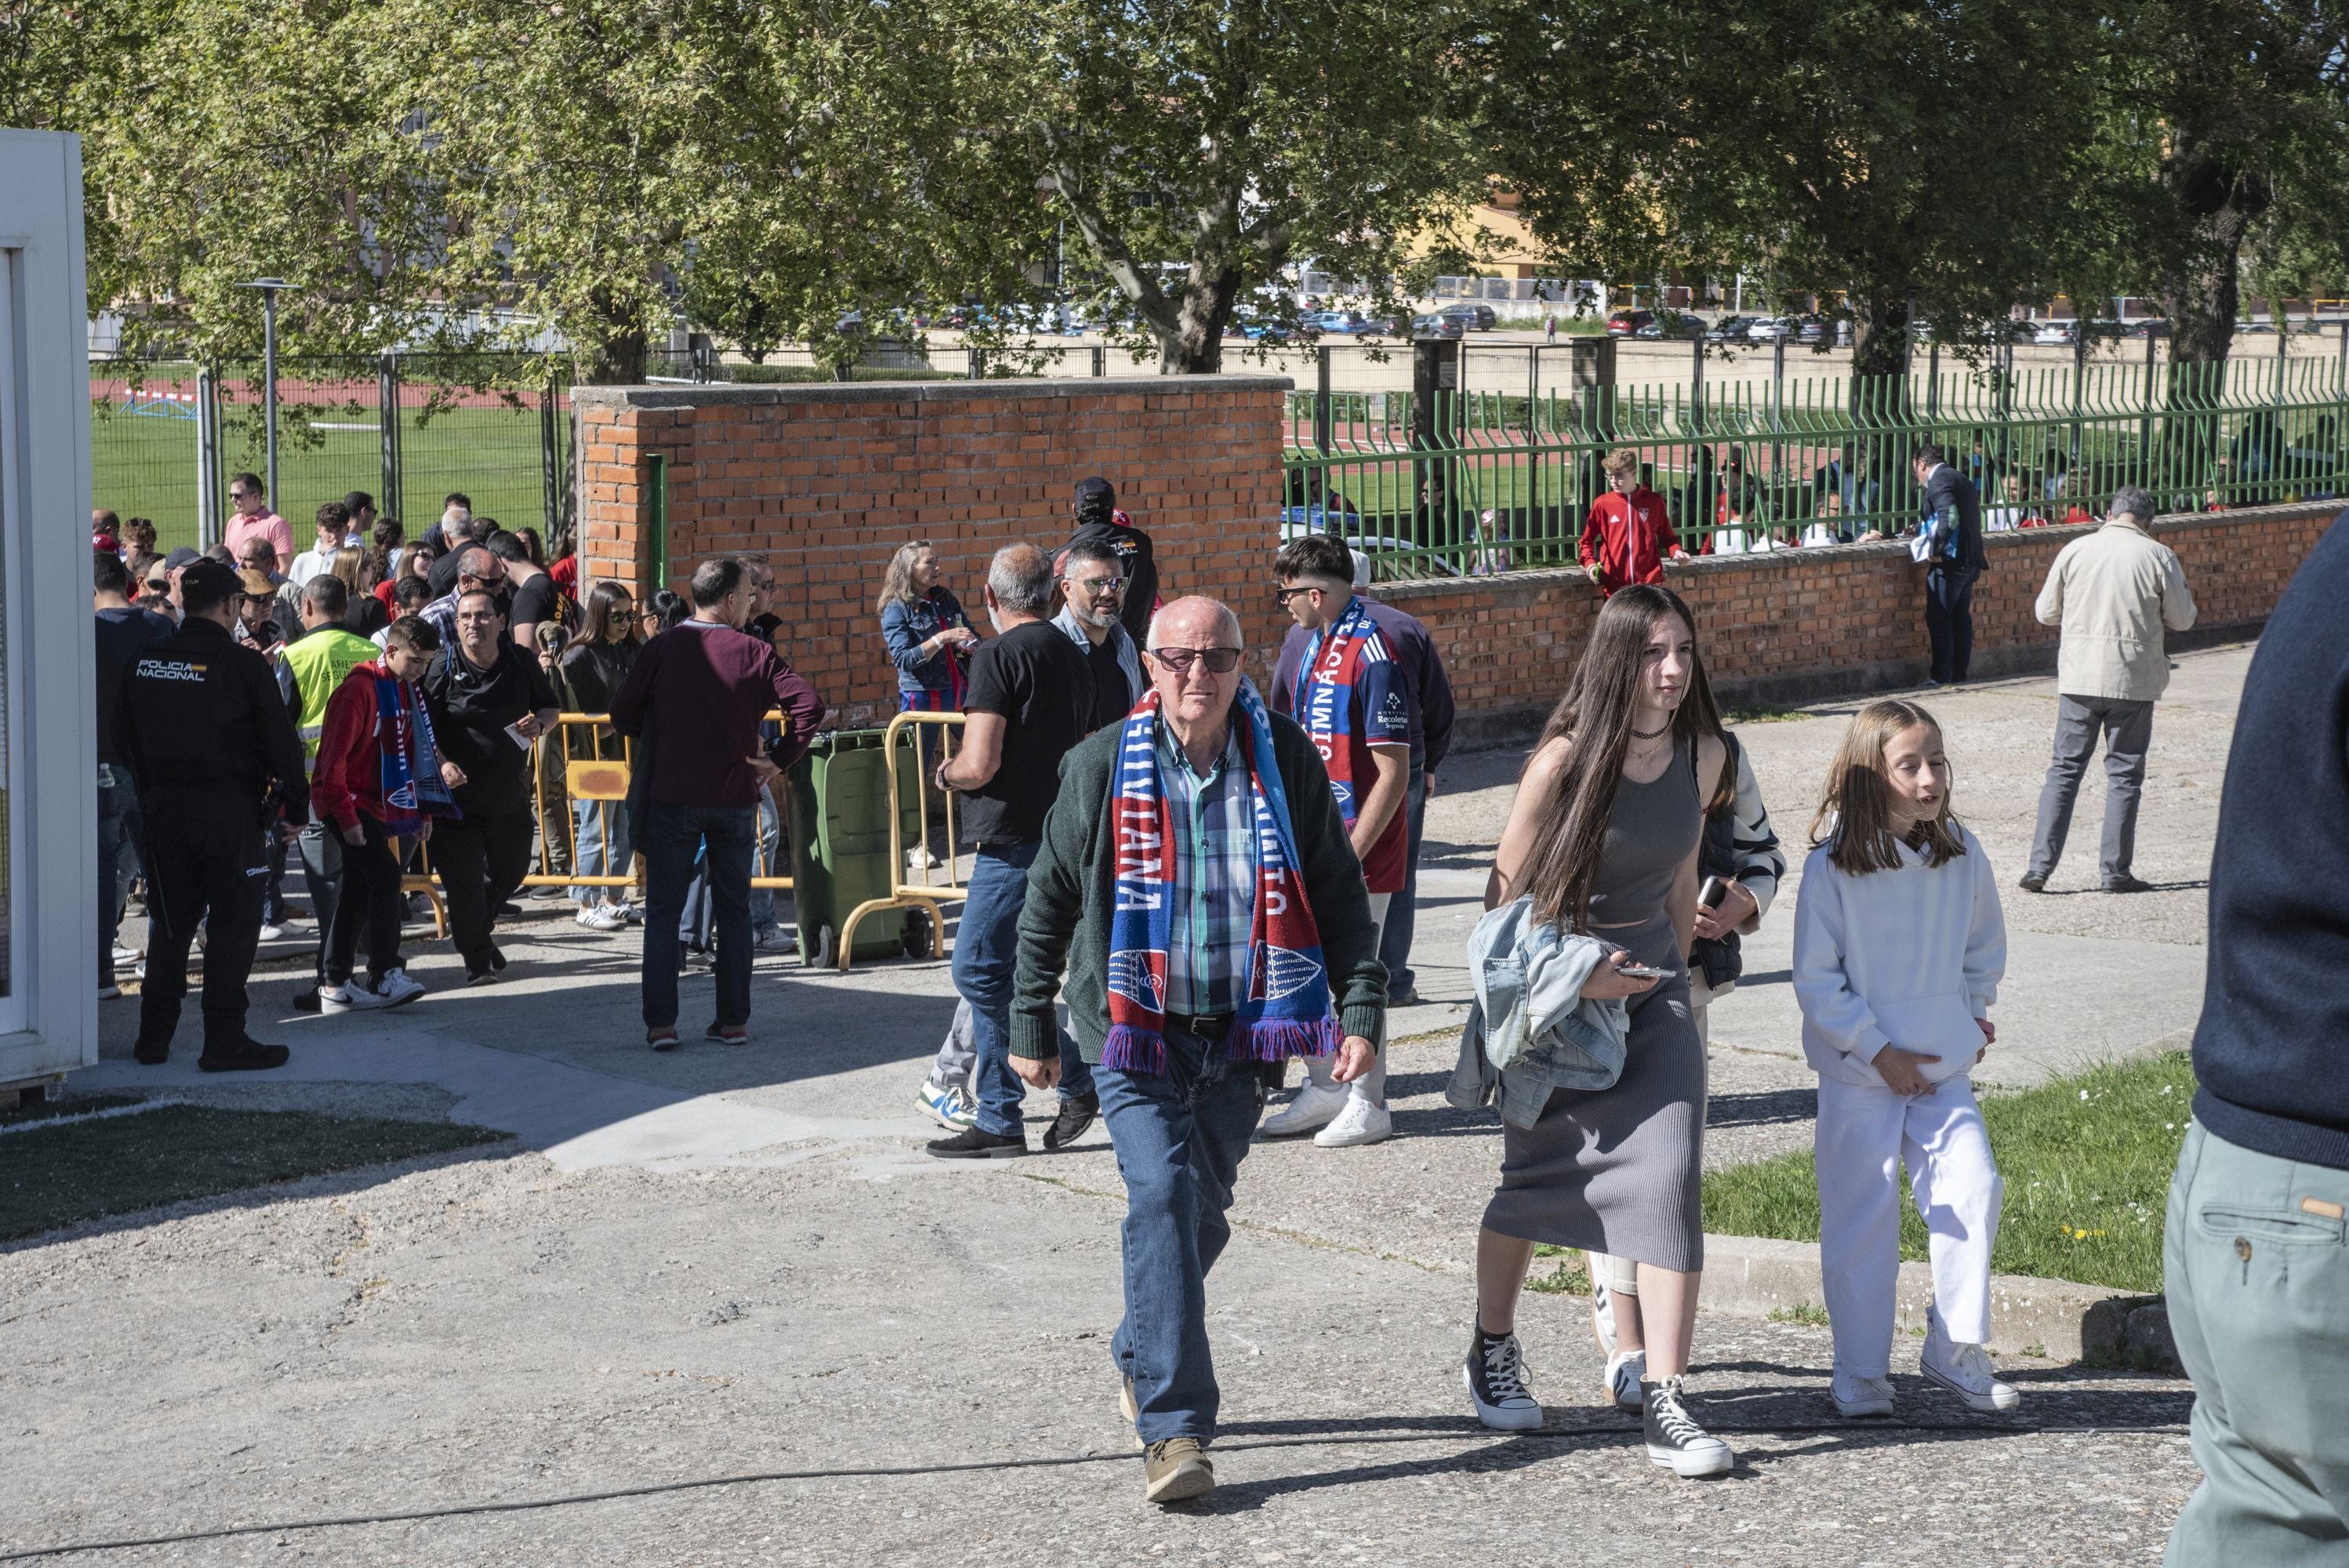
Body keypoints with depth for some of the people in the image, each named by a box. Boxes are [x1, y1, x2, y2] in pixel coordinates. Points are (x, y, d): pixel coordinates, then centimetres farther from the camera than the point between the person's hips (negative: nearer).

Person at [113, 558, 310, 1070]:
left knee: (168, 921, 14)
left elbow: (123, 738, 12)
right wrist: (295, 800, 2)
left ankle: (154, 1036, 17)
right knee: (232, 922, 1)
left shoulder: (145, 661, 4)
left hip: (163, 809, 5)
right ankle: (224, 1041, 0)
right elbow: (280, 740, -8)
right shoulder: (243, 664, -11)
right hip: (228, 809, -5)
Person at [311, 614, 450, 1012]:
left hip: (378, 806, 9)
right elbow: (334, 758, -18)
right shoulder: (359, 689, -15)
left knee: (359, 893, 8)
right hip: (350, 804, -9)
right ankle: (386, 975, -19)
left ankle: (336, 986, 13)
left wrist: (421, 810, 17)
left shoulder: (405, 690, 12)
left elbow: (413, 753, 20)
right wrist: (346, 815, -20)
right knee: (385, 874, -20)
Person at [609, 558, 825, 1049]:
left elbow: (623, 714, -2)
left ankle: (660, 1023, 3)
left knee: (663, 909, 8)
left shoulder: (662, 648, -4)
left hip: (672, 797, 0)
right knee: (734, 908, 13)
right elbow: (810, 705, -14)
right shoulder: (755, 654, -5)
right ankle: (733, 1020, 14)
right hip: (736, 798, 0)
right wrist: (778, 760, -5)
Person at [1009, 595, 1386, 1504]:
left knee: (1203, 1211, 11)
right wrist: (1031, 1027, 6)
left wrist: (1360, 1007, -2)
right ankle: (1174, 1427, -15)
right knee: (1162, 1199, -16)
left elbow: (1338, 892, 6)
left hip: (1242, 1030, 3)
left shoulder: (1286, 763, -1)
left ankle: (1140, 1354, 39)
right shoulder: (1102, 767, -4)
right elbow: (1048, 901, 4)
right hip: (1134, 1027, -2)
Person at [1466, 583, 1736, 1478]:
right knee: (1535, 1178, 11)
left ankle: (1659, 1396, -11)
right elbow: (1504, 894, -9)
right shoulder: (1565, 761, -16)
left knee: (1666, 1178, -12)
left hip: (1653, 988, 3)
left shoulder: (1703, 756, -2)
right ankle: (1493, 1352, 35)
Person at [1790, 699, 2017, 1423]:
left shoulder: (1961, 853, -1)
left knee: (1973, 1191, -7)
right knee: (1861, 1219, 2)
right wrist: (1878, 1050, -11)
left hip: (1942, 1067, 3)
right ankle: (1860, 1372, 14)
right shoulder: (1833, 866, -13)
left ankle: (1956, 1350, 8)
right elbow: (1815, 978, -10)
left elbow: (1986, 947, 16)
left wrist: (1970, 1015, 11)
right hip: (1857, 1072, -3)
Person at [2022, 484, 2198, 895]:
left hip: (2079, 675, 2)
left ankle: (2040, 867, 2)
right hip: (2134, 678, -2)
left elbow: (2045, 612, 7)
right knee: (2124, 775, 7)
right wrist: (2186, 596, 22)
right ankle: (2116, 872, 9)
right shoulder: (2159, 556, -5)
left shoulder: (2075, 550, 1)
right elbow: (2181, 619, 2)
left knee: (2065, 769, 8)